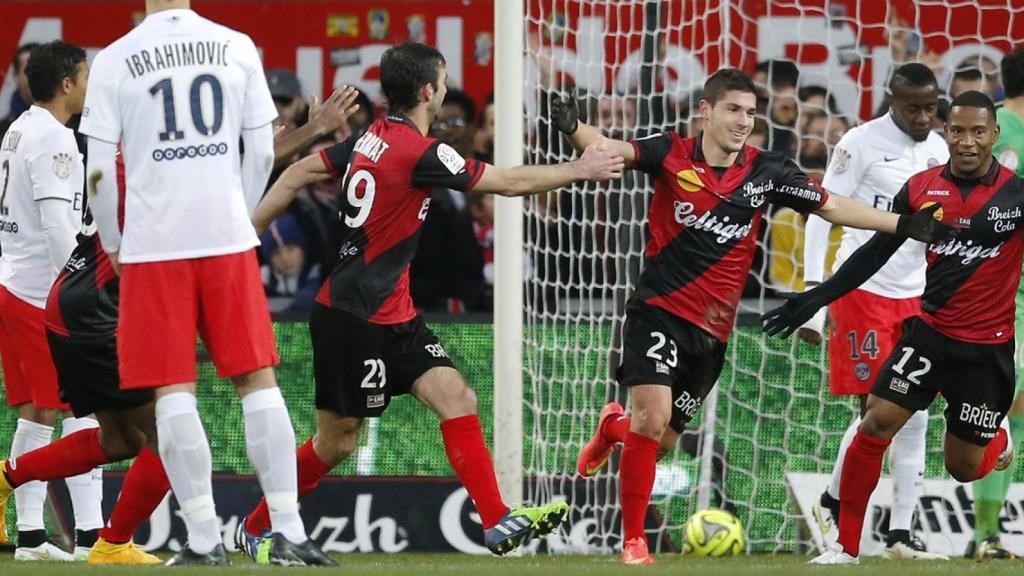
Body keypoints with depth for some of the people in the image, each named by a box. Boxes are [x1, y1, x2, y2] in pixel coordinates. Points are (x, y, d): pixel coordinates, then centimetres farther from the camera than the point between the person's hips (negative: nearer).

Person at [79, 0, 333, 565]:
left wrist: (112, 242, 12)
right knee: (258, 380, 5)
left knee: (173, 392, 2)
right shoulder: (237, 48, 3)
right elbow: (262, 153, 6)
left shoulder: (114, 60, -3)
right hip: (229, 239, 2)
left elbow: (99, 172, -3)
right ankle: (288, 532, 0)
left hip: (151, 244, -2)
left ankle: (204, 539, -1)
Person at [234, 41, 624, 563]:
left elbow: (298, 173, 9)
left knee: (457, 398, -4)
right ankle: (255, 529, 19)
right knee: (336, 441, 2)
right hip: (353, 318, -9)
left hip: (392, 315, 9)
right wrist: (580, 170, -2)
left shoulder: (370, 139, 6)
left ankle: (497, 522, -9)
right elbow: (510, 182, -14)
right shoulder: (418, 152, -20)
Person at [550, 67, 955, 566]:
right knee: (653, 415, -19)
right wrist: (573, 127, -38)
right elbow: (607, 149, -17)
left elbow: (831, 207, 7)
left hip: (712, 331, 4)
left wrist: (903, 225, 1)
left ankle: (616, 427, 45)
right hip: (658, 312, -4)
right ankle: (633, 542, -5)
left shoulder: (765, 172, 1)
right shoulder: (671, 155, -6)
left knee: (661, 442, 7)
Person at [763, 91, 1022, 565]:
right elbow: (875, 253, 7)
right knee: (876, 423, -12)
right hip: (929, 331, 2)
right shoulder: (922, 188, -2)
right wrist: (816, 299, 3)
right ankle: (846, 545, -1)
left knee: (963, 468, 6)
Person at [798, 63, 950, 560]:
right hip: (862, 292, -6)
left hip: (914, 297, 6)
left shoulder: (938, 150, 9)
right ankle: (833, 502, 15)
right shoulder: (861, 143, -10)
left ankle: (900, 534, 7)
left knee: (915, 418, 3)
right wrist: (813, 296, -15)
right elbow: (820, 217, -10)